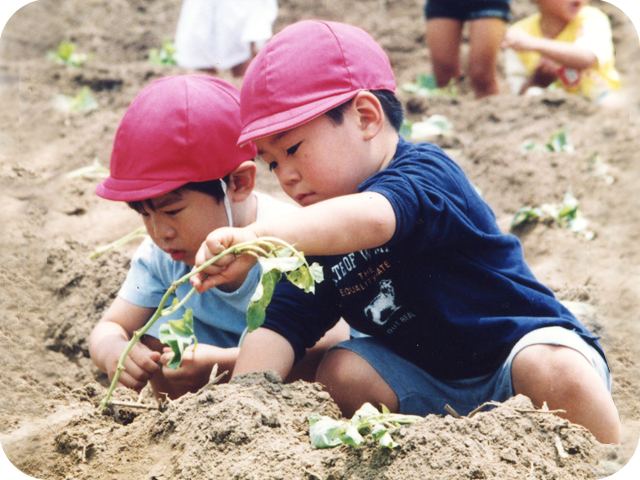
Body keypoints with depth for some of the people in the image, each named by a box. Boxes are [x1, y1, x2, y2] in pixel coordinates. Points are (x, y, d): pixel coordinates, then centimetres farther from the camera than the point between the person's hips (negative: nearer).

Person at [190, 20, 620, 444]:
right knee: (341, 371, -14)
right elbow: (281, 326, -5)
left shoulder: (426, 172, -22)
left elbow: (370, 220, -46)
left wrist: (258, 237, -60)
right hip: (431, 386, 6)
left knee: (553, 371, -36)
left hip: (522, 347, -6)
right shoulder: (318, 238, 2)